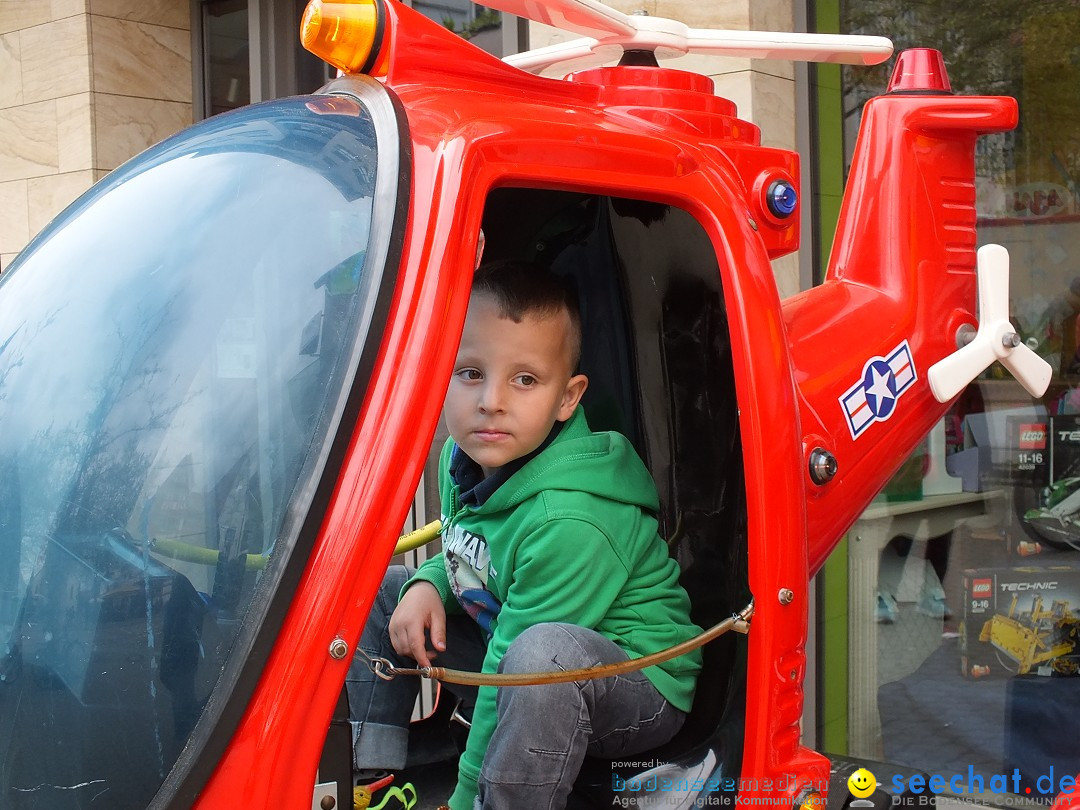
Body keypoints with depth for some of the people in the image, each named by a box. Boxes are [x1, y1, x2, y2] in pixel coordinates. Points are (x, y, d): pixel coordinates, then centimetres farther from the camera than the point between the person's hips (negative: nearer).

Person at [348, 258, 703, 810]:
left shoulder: (571, 522, -31)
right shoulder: (462, 459, -5)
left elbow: (515, 664, -27)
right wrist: (428, 585, -8)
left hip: (639, 681, -9)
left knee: (544, 649, -42)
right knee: (379, 589, 8)